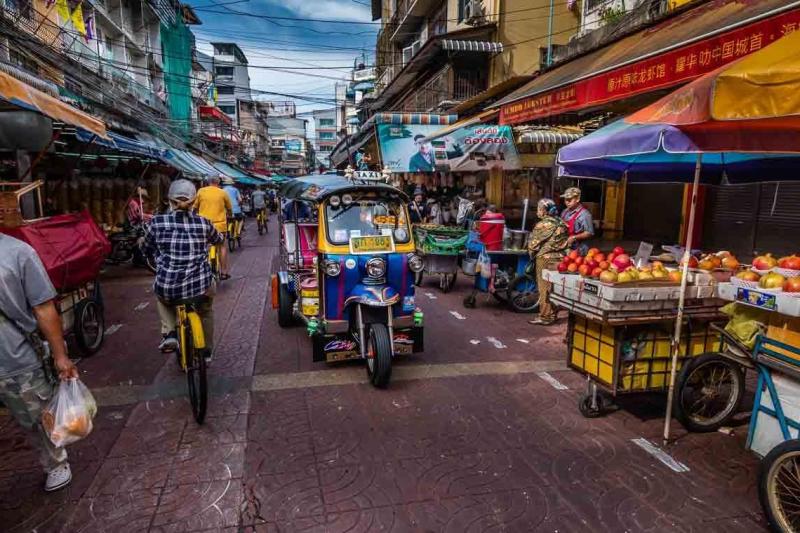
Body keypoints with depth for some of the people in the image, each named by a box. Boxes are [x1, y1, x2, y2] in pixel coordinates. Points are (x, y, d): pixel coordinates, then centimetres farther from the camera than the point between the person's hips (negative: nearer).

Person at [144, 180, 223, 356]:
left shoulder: (158, 222, -2)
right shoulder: (203, 223, 0)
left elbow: (147, 247, 16)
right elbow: (219, 239, 20)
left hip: (168, 288, 0)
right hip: (200, 286, 0)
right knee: (205, 311, 34)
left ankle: (169, 334, 21)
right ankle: (207, 350, 42)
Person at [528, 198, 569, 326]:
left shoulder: (543, 224, -12)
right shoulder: (561, 223, 9)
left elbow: (533, 243, -9)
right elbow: (565, 241, 12)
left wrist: (532, 254, 7)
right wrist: (561, 253, 18)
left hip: (545, 259, -7)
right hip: (559, 258, 7)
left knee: (545, 288, -1)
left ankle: (544, 317, 4)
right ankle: (552, 315, 22)